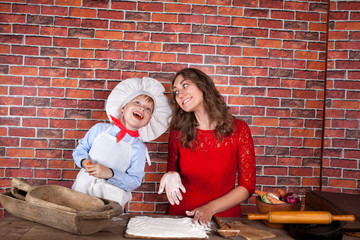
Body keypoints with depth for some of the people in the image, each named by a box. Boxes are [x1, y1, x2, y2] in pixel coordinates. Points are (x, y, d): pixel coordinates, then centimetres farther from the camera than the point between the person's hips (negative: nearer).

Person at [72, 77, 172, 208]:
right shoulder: (99, 129, 1)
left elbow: (134, 181, -8)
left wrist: (110, 173, -20)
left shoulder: (138, 148, -6)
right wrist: (84, 161, -9)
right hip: (83, 188, 1)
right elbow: (80, 149, 12)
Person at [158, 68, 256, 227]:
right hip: (181, 215, 4)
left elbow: (247, 186, -1)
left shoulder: (238, 130, -3)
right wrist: (171, 177, -9)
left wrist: (210, 208, -10)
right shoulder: (178, 132, 2)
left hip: (223, 215, -4)